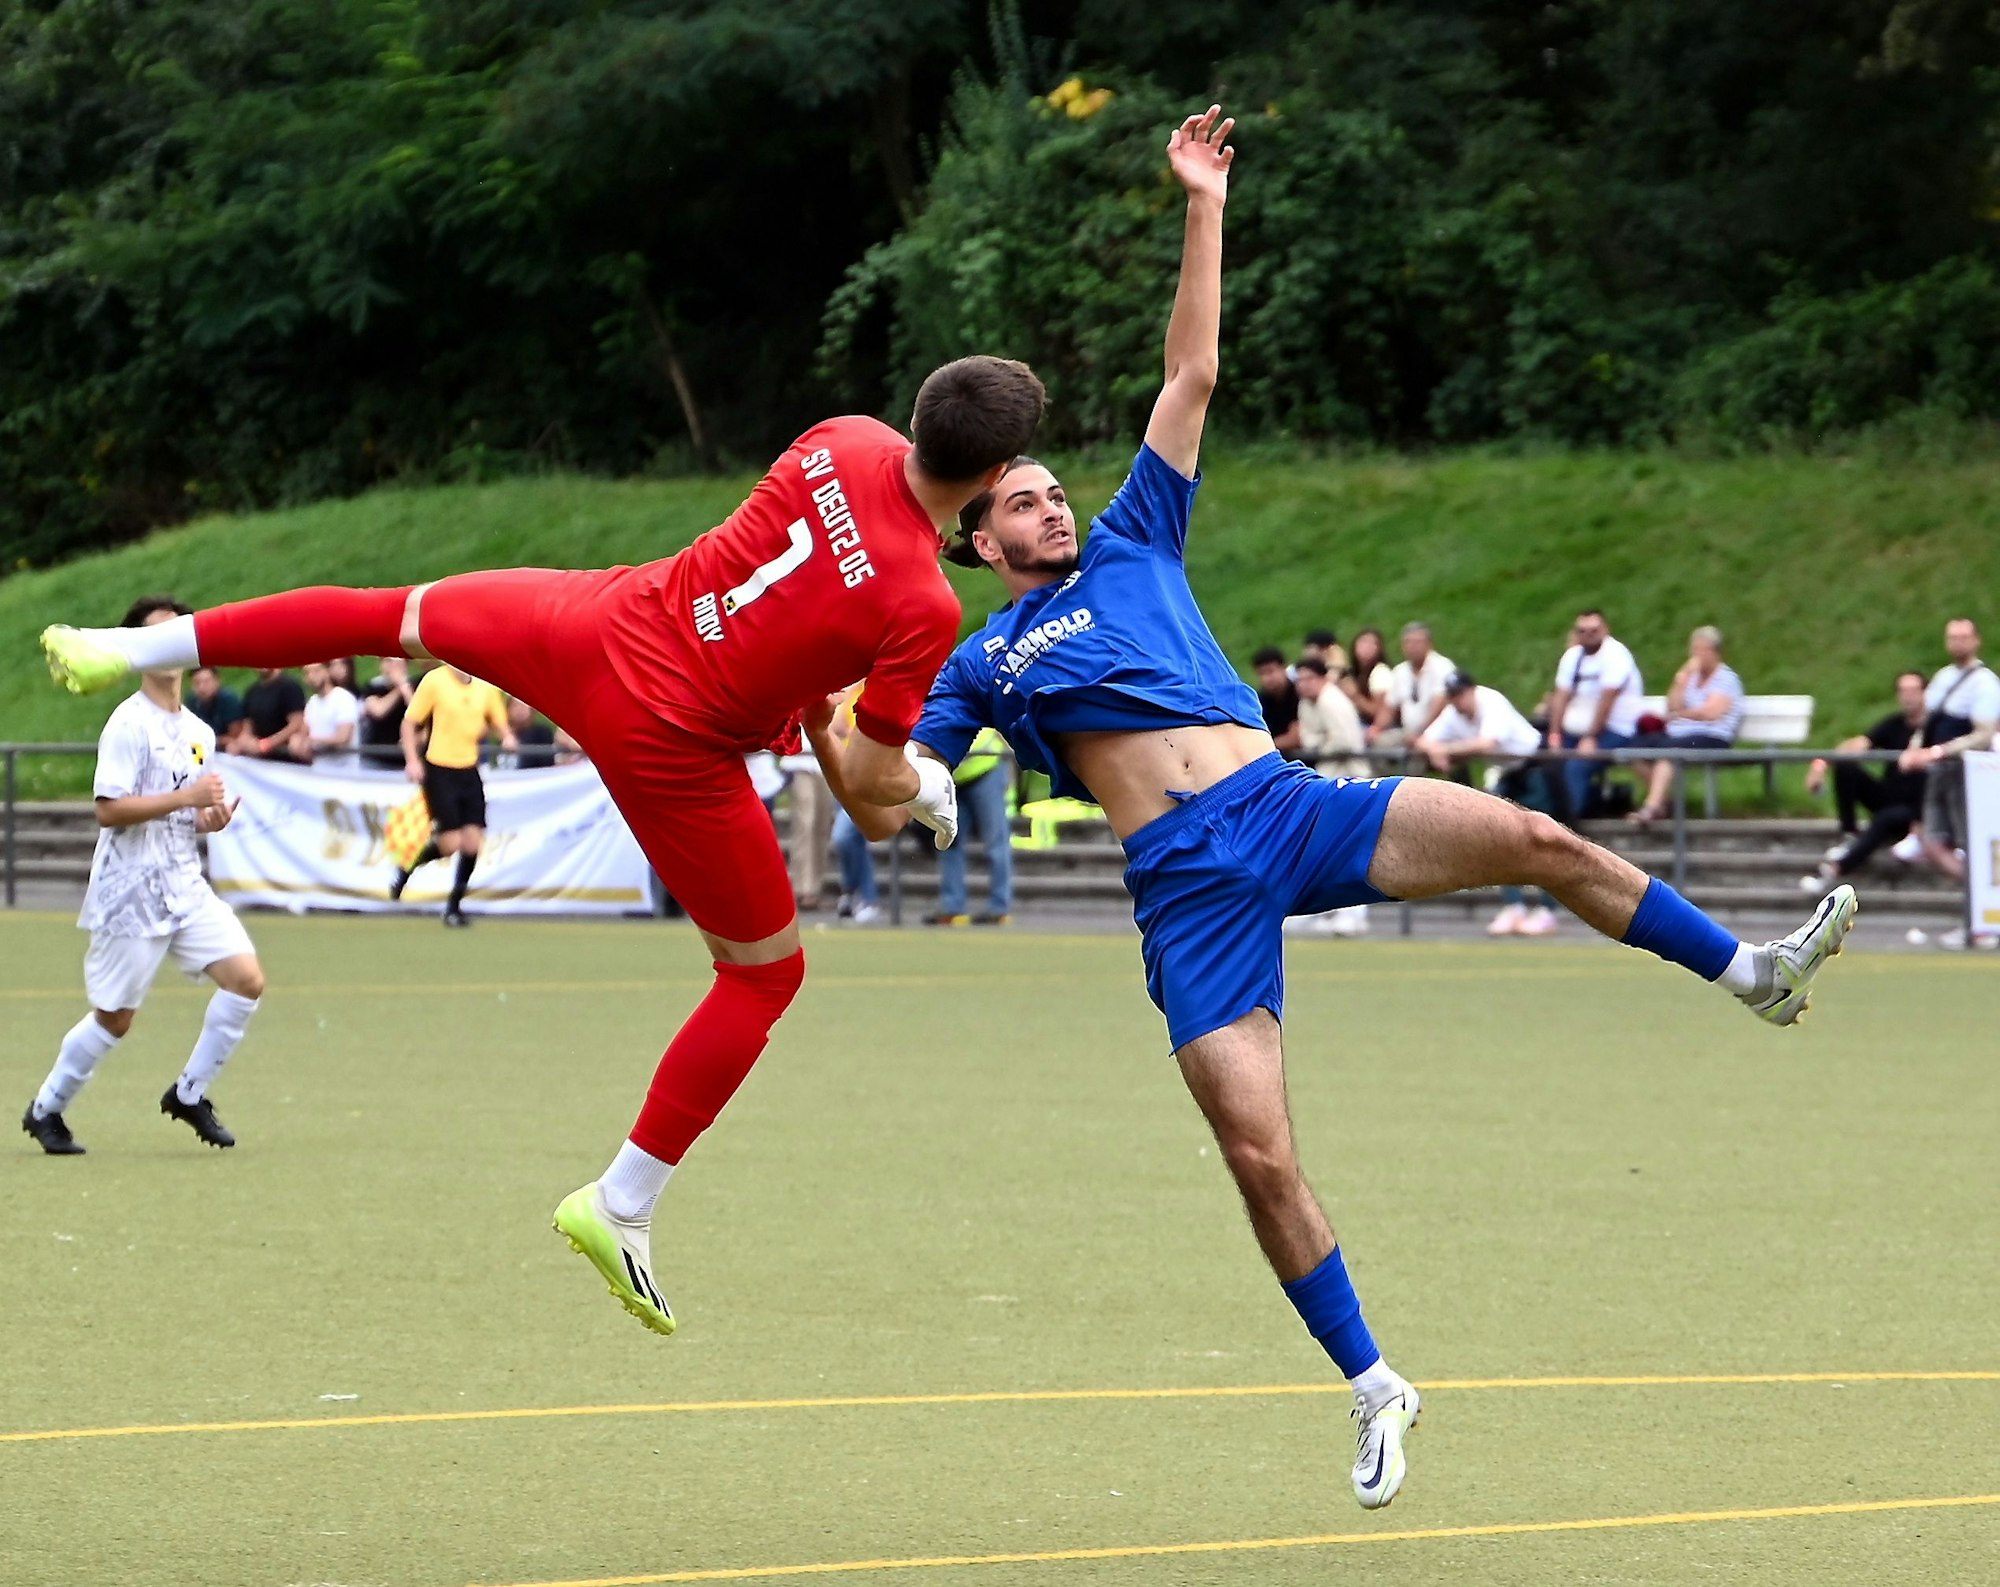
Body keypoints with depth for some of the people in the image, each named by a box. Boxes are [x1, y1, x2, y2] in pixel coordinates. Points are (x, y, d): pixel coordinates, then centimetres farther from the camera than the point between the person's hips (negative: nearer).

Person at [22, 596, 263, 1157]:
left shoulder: (199, 732, 12)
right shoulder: (129, 725, -11)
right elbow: (109, 810, -19)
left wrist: (213, 817, -1)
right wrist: (185, 798, -24)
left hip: (185, 887, 7)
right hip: (131, 892, -7)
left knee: (246, 978, -9)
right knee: (115, 1017, 0)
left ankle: (189, 1094, 6)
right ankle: (45, 1109, 21)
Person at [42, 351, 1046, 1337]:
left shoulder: (846, 444, -8)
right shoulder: (923, 610, -21)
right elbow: (870, 777, -12)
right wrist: (926, 790, 10)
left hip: (601, 625, 4)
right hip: (671, 752, -4)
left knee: (394, 615, 27)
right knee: (767, 972, 15)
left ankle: (128, 649, 29)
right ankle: (621, 1206, 16)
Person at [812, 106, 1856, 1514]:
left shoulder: (1131, 547, 21)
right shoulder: (981, 665, 16)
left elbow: (1192, 377, 19)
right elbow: (879, 810, 10)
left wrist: (1204, 210, 14)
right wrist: (815, 719, -7)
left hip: (1292, 807, 2)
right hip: (1189, 887, -2)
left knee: (1533, 839, -17)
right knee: (1260, 1158, -11)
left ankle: (1751, 973, -2)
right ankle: (1375, 1393, 2)